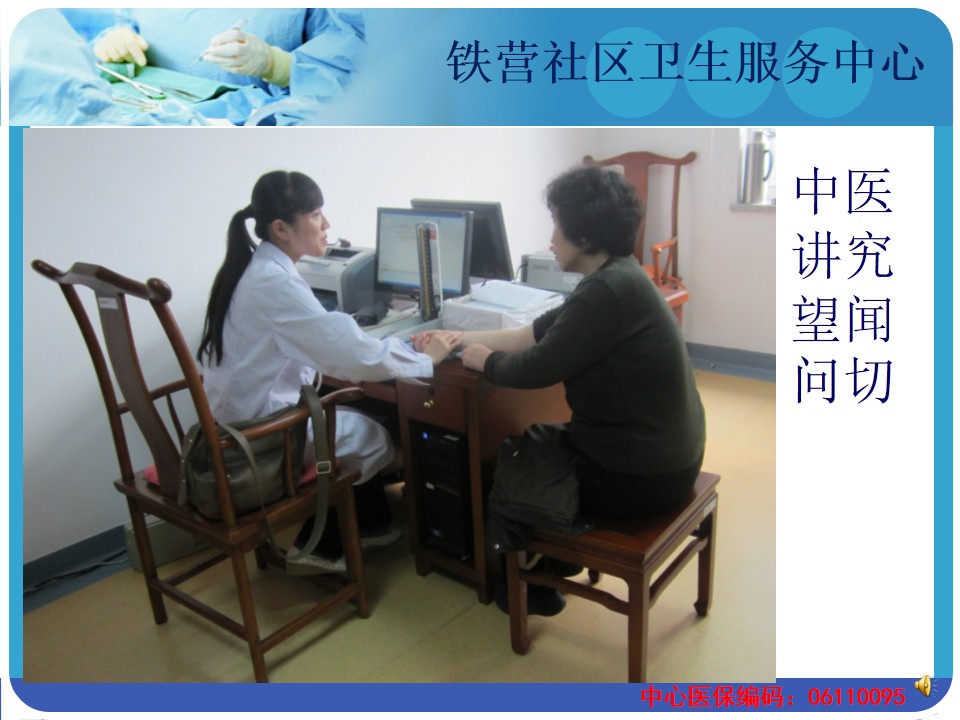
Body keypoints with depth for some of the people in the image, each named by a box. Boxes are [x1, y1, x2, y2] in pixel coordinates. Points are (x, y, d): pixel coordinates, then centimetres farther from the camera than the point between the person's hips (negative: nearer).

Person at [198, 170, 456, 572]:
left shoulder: (256, 269, 4)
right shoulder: (275, 283, -25)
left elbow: (329, 340, 10)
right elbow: (356, 357, -27)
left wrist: (401, 346, 2)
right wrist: (425, 360, -13)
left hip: (242, 420, 8)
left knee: (364, 415, 13)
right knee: (379, 433, 7)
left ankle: (365, 526, 27)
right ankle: (321, 547, 22)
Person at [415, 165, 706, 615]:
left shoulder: (606, 292, -25)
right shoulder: (617, 276, 6)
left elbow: (536, 370, -20)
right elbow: (539, 334, 11)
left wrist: (485, 361, 0)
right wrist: (462, 339, 14)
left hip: (637, 477, -9)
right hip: (662, 456, 9)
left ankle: (533, 587, 35)